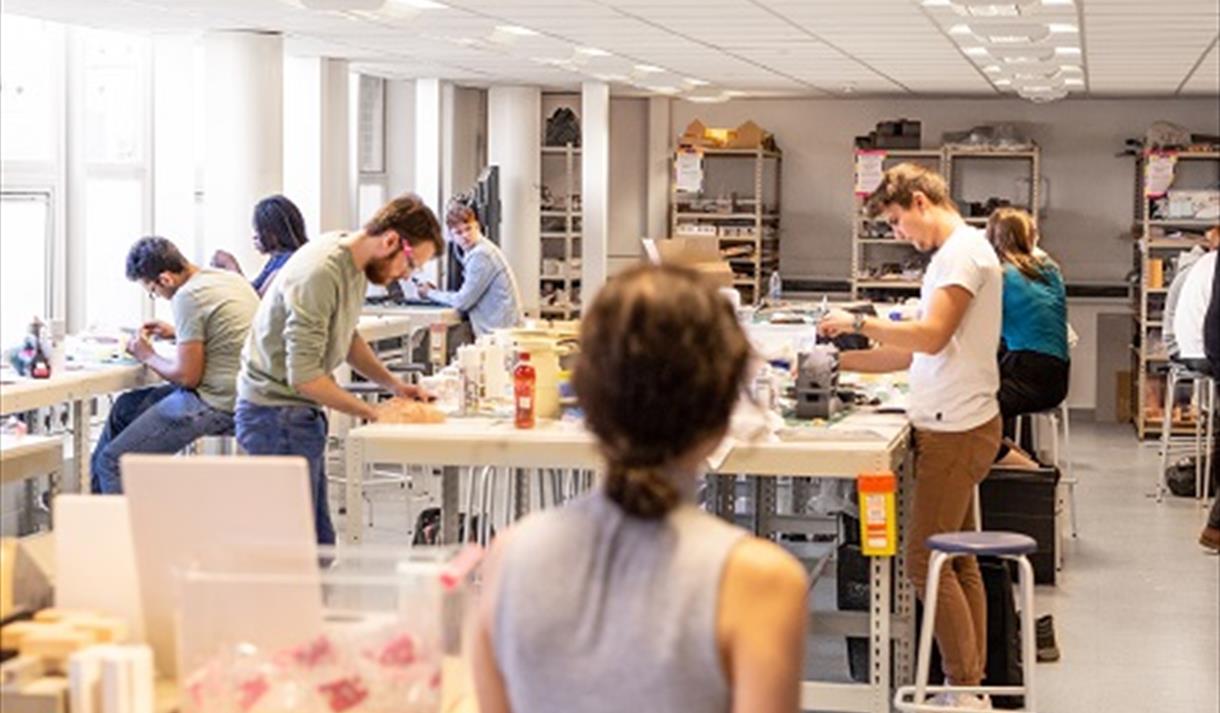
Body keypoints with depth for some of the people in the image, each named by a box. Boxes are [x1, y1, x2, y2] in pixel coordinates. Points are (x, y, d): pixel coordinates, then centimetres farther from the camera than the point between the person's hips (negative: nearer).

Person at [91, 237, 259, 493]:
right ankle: (93, 492, 34)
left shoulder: (188, 296, -18)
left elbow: (187, 375, -18)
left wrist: (147, 357, -1)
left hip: (216, 405, -11)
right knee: (125, 407, 25)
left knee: (113, 462, -7)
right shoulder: (229, 278, 9)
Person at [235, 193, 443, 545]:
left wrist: (392, 383, 8)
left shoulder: (355, 265, 6)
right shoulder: (319, 275, -24)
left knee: (319, 539, 11)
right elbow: (303, 376, -25)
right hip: (276, 414, -10)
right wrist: (372, 412, -18)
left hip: (301, 412, 10)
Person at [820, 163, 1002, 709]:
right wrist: (843, 361, 14)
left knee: (925, 559, -8)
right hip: (951, 425, 10)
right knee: (956, 560, 12)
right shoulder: (952, 254, 19)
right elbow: (917, 352, 19)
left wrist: (858, 323, -13)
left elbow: (932, 336, -22)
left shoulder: (963, 252, -12)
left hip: (956, 429, -10)